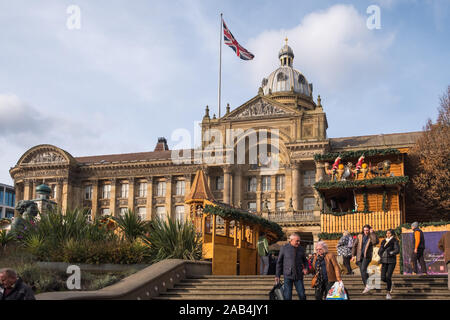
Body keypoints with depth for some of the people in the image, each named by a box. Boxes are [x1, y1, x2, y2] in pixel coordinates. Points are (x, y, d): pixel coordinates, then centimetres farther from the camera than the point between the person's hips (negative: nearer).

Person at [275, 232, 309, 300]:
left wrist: (306, 268, -3)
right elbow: (279, 262, 4)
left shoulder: (301, 249, 5)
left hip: (298, 276, 2)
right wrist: (277, 275, 3)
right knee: (287, 296, -1)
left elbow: (305, 261, 19)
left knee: (302, 295, -2)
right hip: (288, 276, -2)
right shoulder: (284, 248, -1)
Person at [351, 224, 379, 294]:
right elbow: (354, 245, 9)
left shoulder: (371, 237, -1)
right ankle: (366, 286, 23)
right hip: (359, 256, 3)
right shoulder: (359, 236, 5)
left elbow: (376, 241, -24)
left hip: (367, 256, -3)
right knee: (362, 271, 5)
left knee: (363, 269, -23)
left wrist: (372, 233, -21)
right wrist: (353, 255, 5)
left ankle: (366, 286, -26)